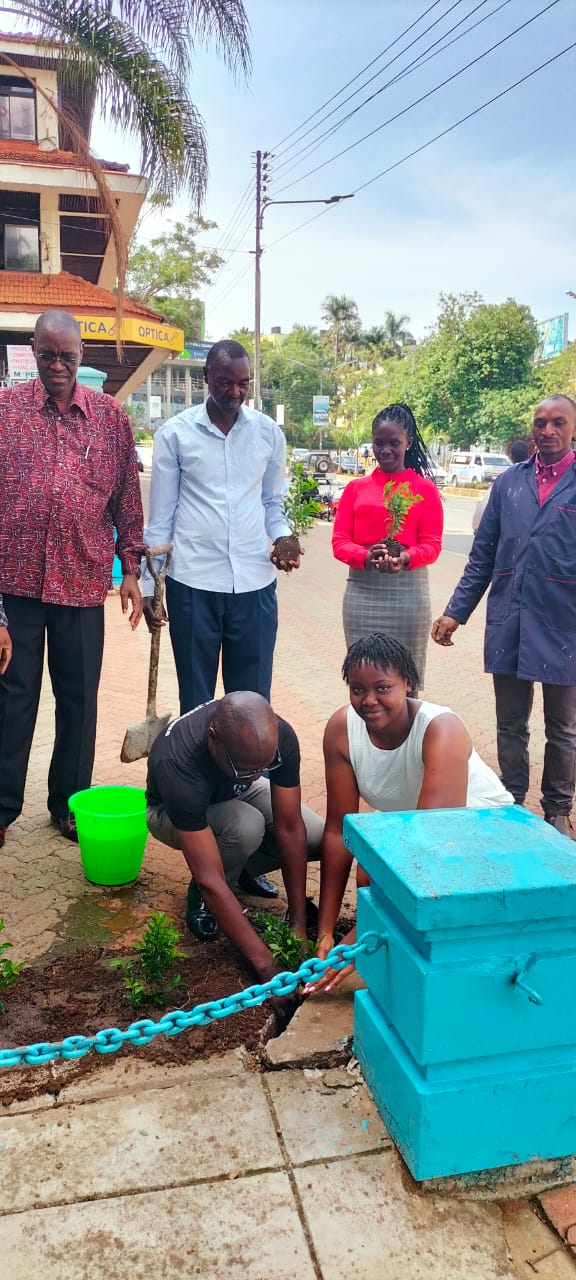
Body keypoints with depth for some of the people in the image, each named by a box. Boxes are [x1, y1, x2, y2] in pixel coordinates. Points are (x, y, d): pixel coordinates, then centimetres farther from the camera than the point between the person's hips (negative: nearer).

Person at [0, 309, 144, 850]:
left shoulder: (110, 416, 6)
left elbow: (126, 496, 8)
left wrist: (130, 570, 4)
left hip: (83, 580, 1)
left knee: (79, 697, 9)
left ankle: (69, 803, 25)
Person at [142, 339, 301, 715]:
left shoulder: (269, 432, 6)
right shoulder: (174, 434, -1)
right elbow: (161, 516, 3)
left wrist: (283, 536, -6)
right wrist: (149, 584, 2)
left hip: (254, 584, 2)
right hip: (192, 584, -1)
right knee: (195, 701, 10)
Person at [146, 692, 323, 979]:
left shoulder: (279, 736, -32)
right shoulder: (177, 763, -43)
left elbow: (290, 829, -25)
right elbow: (210, 879, -43)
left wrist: (298, 926, -26)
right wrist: (265, 963, -42)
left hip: (237, 795, 4)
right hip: (173, 810, -4)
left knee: (320, 838, -19)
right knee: (247, 827, -36)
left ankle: (245, 868, 8)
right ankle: (202, 899, -7)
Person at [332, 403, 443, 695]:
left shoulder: (425, 489, 4)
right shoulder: (355, 488, 11)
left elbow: (432, 545, 0)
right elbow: (339, 541, 5)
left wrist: (405, 558, -22)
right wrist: (366, 556, -16)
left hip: (408, 591, -2)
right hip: (361, 591, 2)